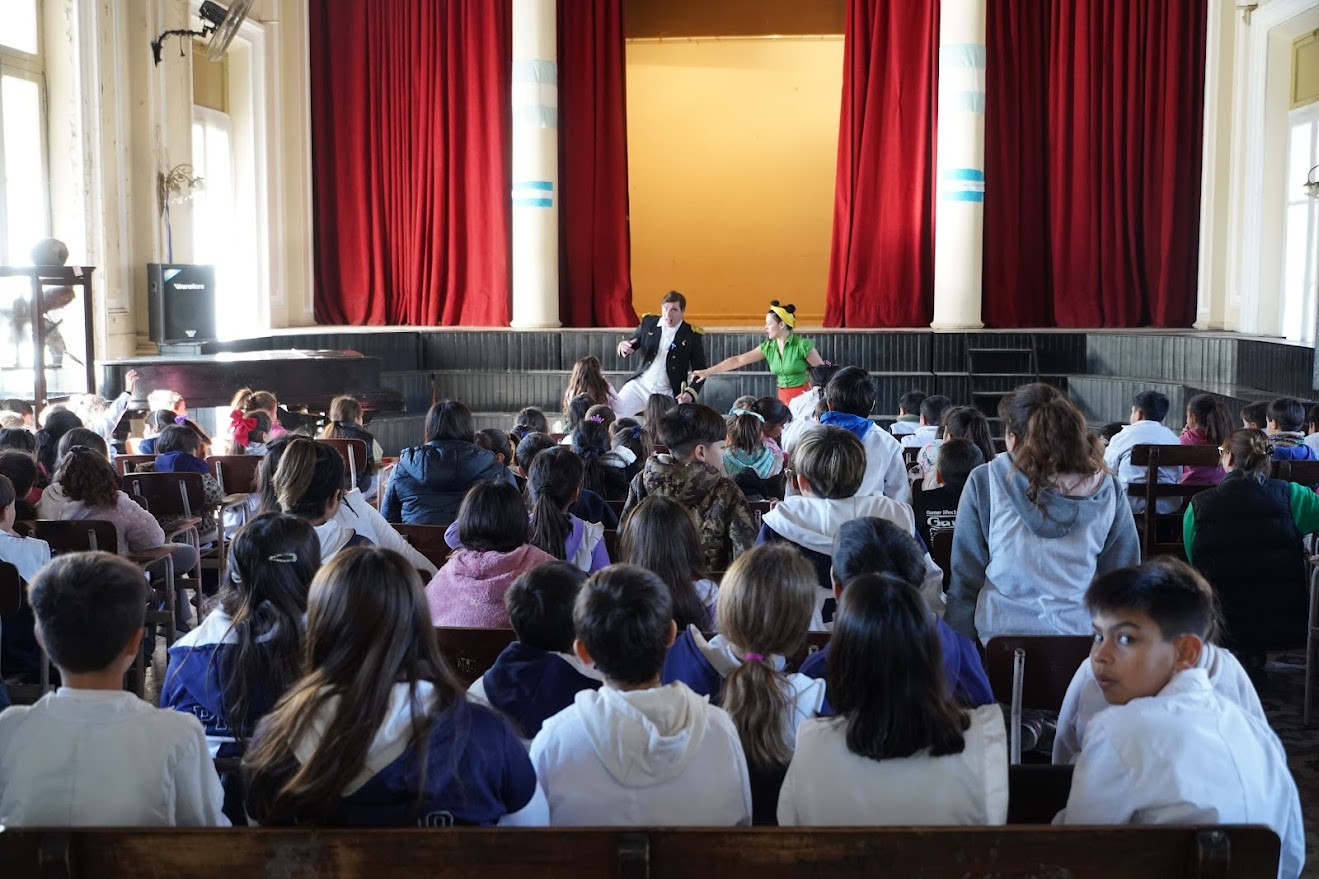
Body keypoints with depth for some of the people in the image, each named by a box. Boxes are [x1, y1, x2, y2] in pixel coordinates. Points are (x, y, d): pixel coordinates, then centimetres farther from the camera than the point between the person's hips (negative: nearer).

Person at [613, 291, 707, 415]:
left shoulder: (691, 335, -5)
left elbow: (700, 370, -2)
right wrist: (623, 347, -15)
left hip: (667, 395, -2)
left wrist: (691, 393, -19)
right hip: (639, 386, 2)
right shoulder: (648, 323, 2)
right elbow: (630, 347, 10)